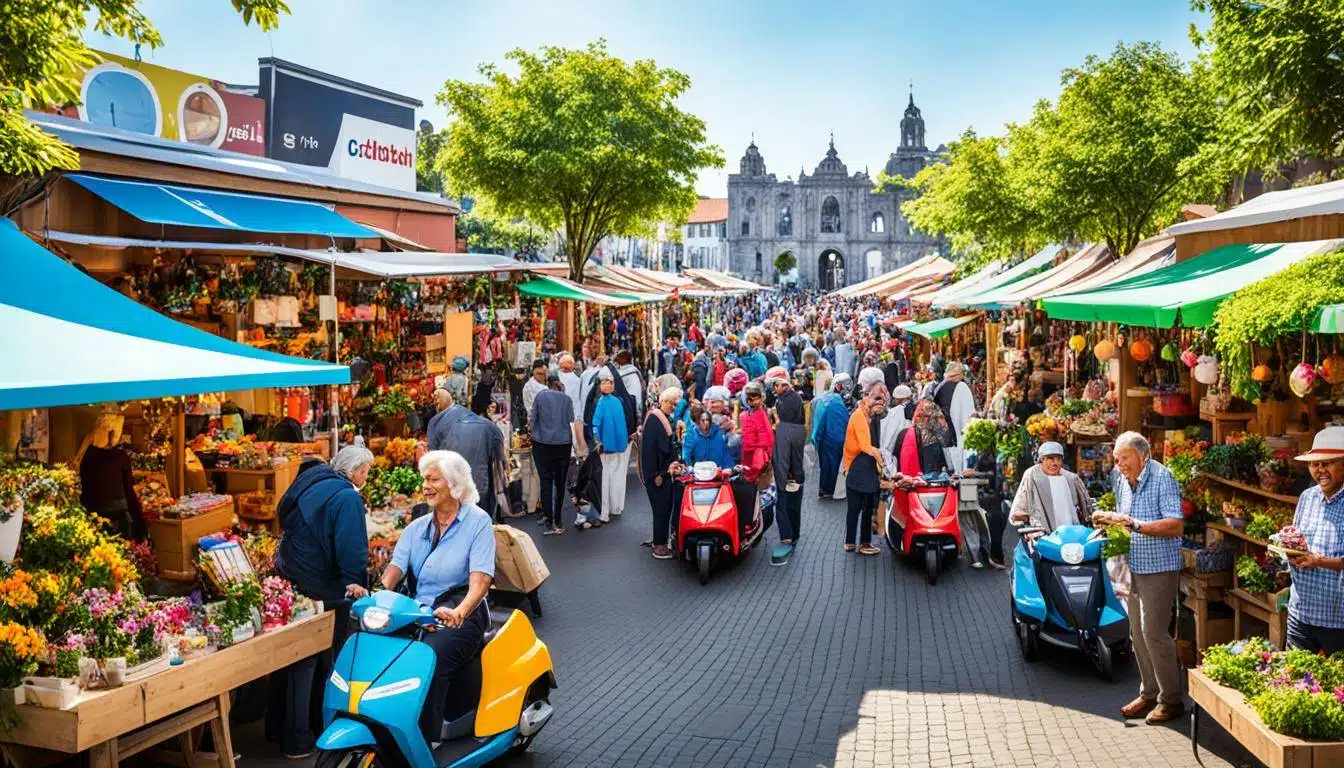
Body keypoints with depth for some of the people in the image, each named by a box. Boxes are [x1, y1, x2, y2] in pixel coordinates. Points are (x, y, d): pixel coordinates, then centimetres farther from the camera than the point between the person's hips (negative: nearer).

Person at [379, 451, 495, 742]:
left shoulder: (477, 521, 0)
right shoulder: (416, 528, 18)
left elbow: (481, 578, -13)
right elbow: (396, 566, 2)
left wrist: (459, 613, -33)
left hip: (462, 615, -5)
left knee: (430, 659, -33)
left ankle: (425, 741, -27)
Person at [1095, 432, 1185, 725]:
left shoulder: (1162, 478, -15)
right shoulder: (1123, 481, 9)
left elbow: (1176, 525, -23)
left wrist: (1135, 525, -29)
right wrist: (1110, 520, 1)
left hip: (1159, 568, -8)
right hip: (1133, 567, 8)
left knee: (1153, 632, -9)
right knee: (1137, 632, 12)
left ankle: (1171, 700, 3)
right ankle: (1149, 693, 23)